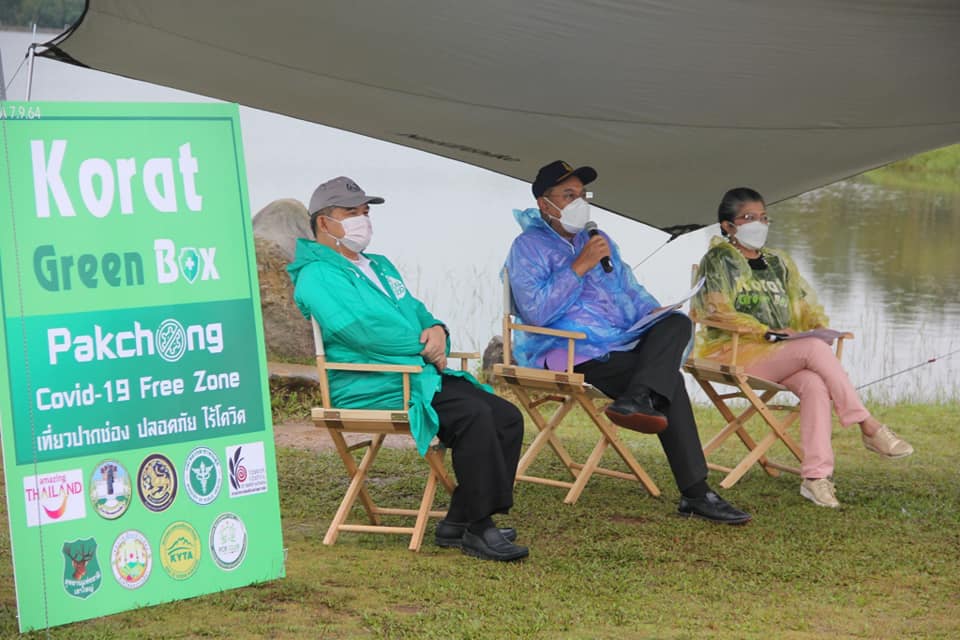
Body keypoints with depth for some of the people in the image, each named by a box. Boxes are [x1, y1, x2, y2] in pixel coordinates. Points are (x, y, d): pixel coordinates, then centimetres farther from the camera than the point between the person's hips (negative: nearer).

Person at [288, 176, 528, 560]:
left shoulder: (380, 266, 26)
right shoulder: (317, 276, -6)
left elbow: (414, 311, 25)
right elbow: (361, 330, -17)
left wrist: (436, 329, -1)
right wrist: (423, 348, -10)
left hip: (420, 374, 10)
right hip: (371, 387, -10)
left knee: (507, 418, -6)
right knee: (473, 415, -28)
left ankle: (457, 525, -2)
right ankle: (476, 527, -21)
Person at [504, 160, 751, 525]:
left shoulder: (599, 240, 26)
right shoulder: (529, 247, 1)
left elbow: (630, 292, 26)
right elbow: (536, 311, -14)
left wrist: (655, 313, 3)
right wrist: (580, 267, -13)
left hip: (623, 343, 8)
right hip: (570, 353, -8)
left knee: (677, 323, -21)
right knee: (670, 380, -24)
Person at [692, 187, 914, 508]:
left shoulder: (778, 262, 24)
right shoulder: (718, 260, 5)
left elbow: (804, 303, 22)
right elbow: (718, 311, -9)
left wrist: (818, 324, -3)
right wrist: (767, 332, -18)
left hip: (781, 354, 6)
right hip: (735, 351, -5)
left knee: (814, 384, -29)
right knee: (815, 348, -29)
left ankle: (816, 476, -36)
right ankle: (869, 428, -26)